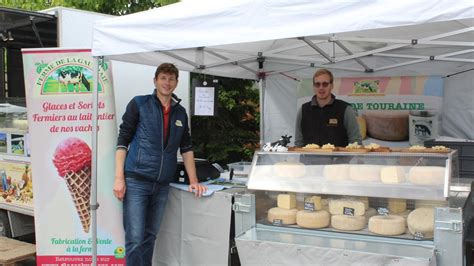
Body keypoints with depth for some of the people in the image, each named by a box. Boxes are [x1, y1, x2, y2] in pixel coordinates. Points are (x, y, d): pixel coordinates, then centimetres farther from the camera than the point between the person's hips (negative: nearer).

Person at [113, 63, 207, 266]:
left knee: (150, 237, 11)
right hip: (136, 181, -4)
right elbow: (123, 141, -3)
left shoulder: (180, 113, 12)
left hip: (162, 185, 4)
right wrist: (119, 177, -11)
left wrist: (193, 180, 9)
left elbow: (186, 148, 16)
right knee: (135, 238, -6)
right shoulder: (139, 104, -1)